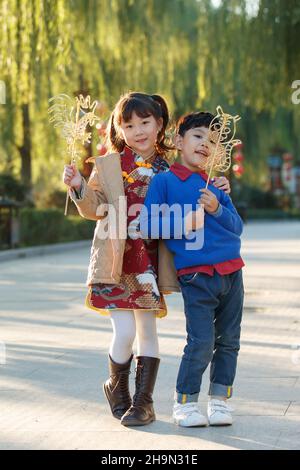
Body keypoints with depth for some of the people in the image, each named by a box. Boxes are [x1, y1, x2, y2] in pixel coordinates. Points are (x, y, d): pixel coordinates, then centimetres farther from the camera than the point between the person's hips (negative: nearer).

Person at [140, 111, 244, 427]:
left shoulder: (215, 185, 15)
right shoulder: (164, 181, 1)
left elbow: (237, 226, 12)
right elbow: (147, 225, -5)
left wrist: (217, 209, -6)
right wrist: (184, 223, -14)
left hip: (231, 272, 6)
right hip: (196, 276, -5)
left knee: (229, 340, 8)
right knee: (201, 342, -9)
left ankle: (219, 399, 20)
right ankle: (184, 403, 7)